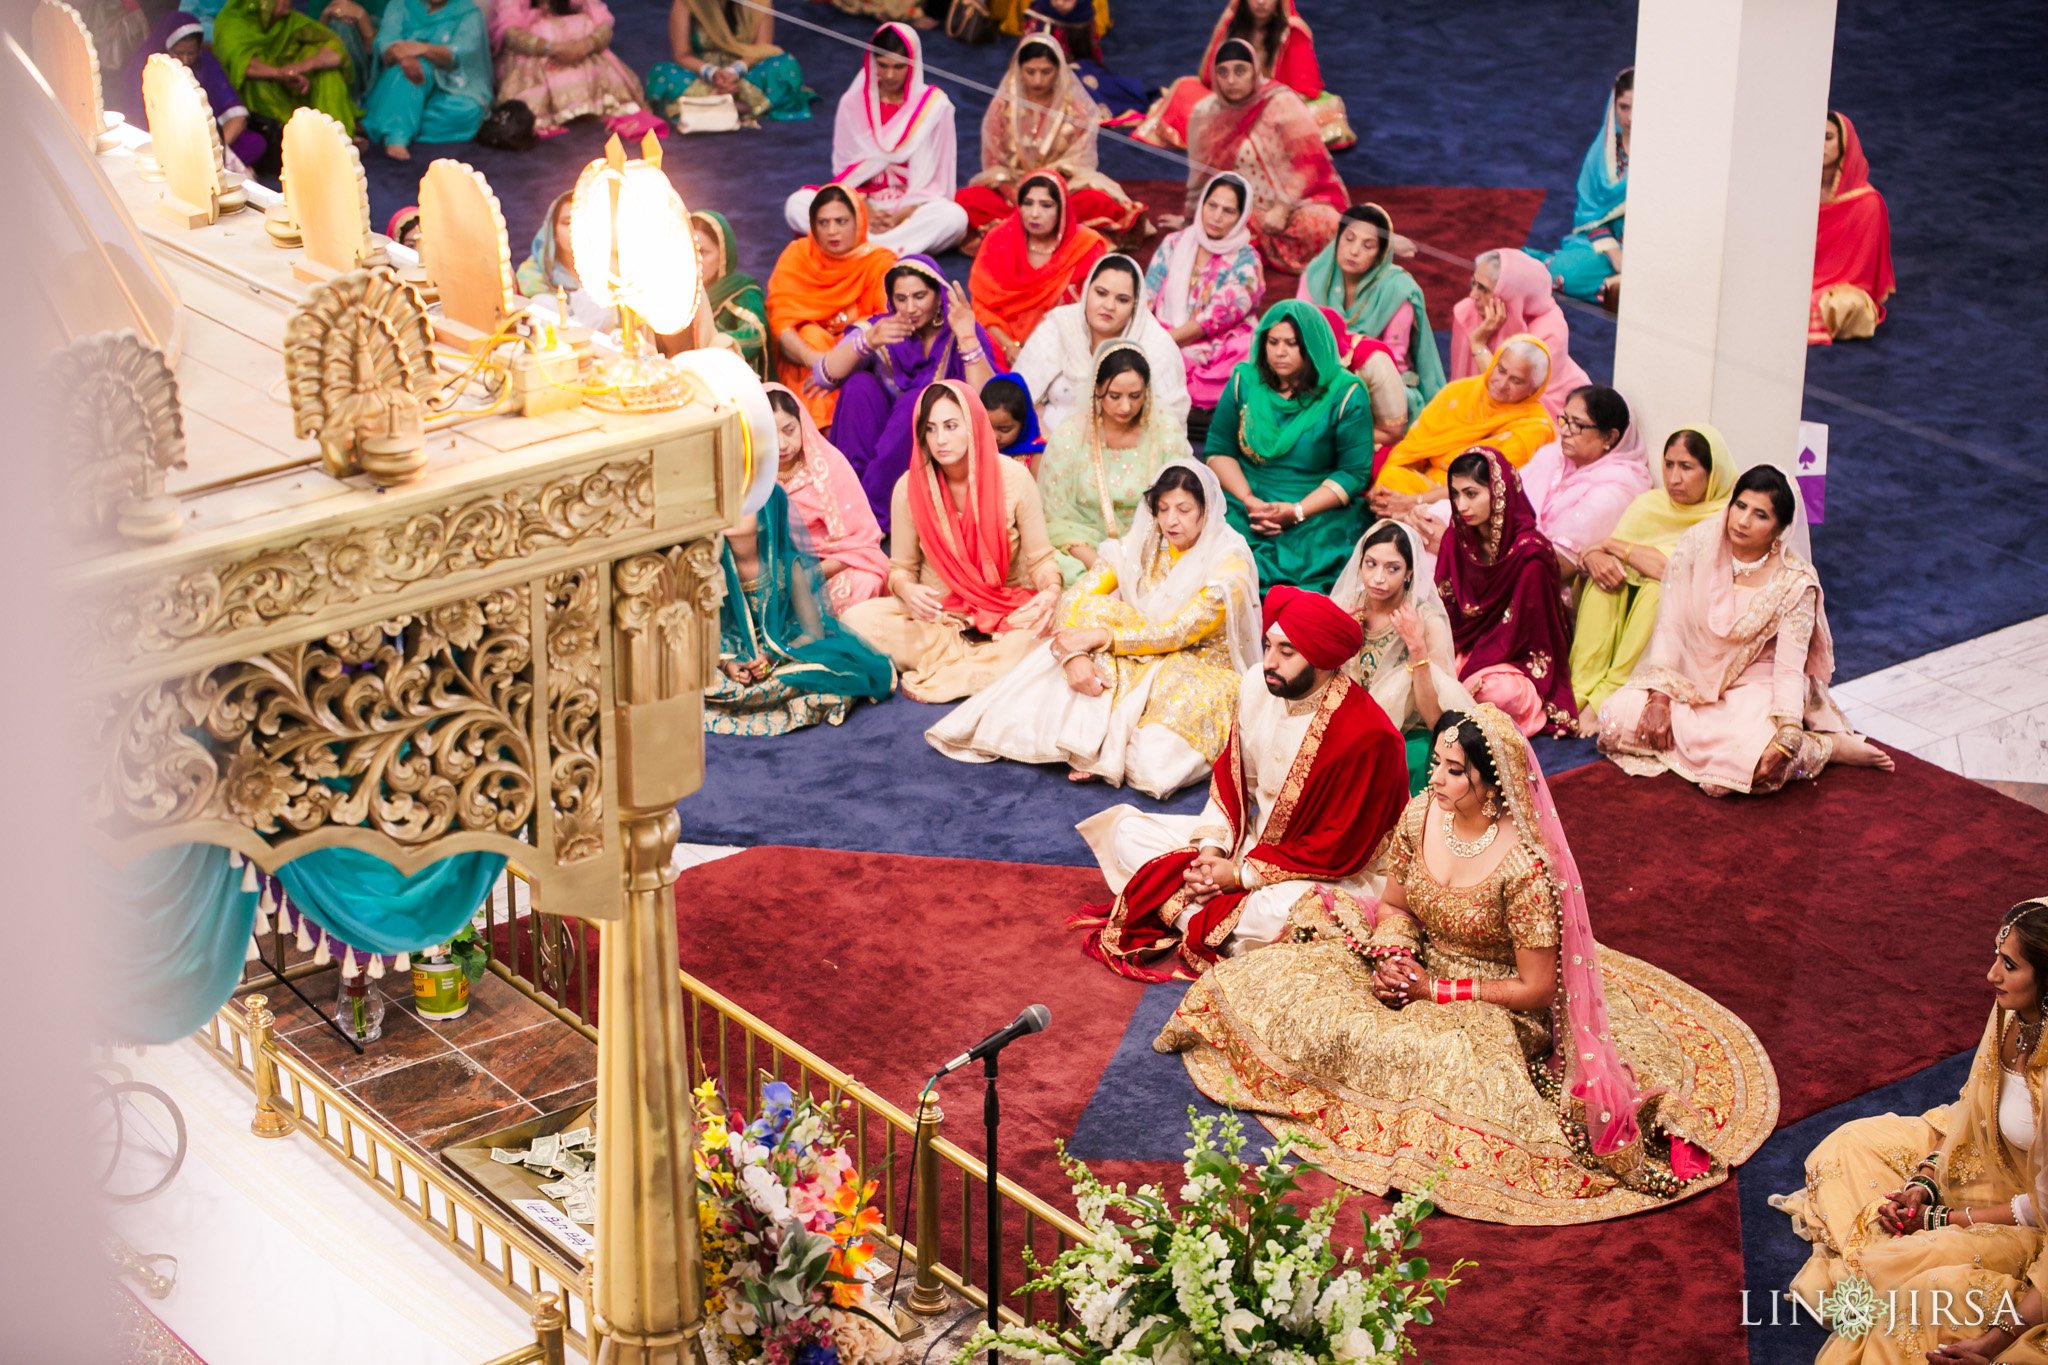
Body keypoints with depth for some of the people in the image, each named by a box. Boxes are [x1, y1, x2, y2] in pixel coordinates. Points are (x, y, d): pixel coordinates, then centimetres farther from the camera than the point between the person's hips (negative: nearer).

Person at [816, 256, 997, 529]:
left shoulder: (960, 333, -7)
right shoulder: (882, 328, -2)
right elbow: (823, 376, -16)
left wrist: (967, 338, -32)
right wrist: (867, 341, -32)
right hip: (883, 440, 2)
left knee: (917, 399, -29)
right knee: (860, 384, -21)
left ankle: (876, 512, -28)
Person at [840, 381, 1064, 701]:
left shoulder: (1013, 478, -11)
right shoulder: (910, 487, -8)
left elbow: (1040, 558, -5)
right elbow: (901, 567, 2)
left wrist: (1051, 590, -29)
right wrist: (906, 589, -24)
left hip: (1007, 610, -2)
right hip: (937, 612, 2)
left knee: (1044, 626, -36)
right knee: (858, 619, -26)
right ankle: (996, 660, -19)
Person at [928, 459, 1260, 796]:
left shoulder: (1229, 563, -15)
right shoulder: (1140, 543, -2)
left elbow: (1177, 634, -23)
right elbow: (1077, 600, -10)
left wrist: (1100, 638, -26)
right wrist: (1074, 654, -30)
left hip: (1203, 669, -4)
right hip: (1142, 660, 4)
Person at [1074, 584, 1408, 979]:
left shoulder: (1368, 736, -26)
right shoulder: (1257, 684, -7)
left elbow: (1340, 850, -22)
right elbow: (1232, 774, 7)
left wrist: (1241, 875, -19)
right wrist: (1212, 848, -10)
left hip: (1319, 872, -8)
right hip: (1250, 838, 8)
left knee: (1280, 913, -41)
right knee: (1128, 831, -2)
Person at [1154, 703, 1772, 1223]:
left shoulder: (1525, 868, -28)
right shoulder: (1419, 817, -9)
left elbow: (1537, 989, -20)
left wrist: (1438, 990, -18)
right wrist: (1392, 961, -14)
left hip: (1494, 1008, -6)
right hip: (1418, 970, 6)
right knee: (1280, 984, -9)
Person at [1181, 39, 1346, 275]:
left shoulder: (1282, 103, -10)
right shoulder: (1205, 114, 1)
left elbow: (1308, 162, -13)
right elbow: (1200, 174, 15)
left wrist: (1282, 209, -20)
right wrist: (1190, 219, 25)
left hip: (1298, 200, -3)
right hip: (1246, 209, 3)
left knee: (1314, 224, -36)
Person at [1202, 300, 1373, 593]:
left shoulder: (1345, 395, -2)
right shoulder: (1244, 381, 7)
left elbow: (1355, 472, -4)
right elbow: (1218, 450, 8)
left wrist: (1297, 512, -15)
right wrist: (1248, 500, -10)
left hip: (1320, 512, -2)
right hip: (1245, 505, 2)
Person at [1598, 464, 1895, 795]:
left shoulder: (1794, 582, -16)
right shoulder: (1698, 544, -10)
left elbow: (1789, 670, -18)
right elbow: (1670, 625, -8)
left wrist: (1785, 742, -30)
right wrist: (1660, 694, -18)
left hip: (1752, 684, -4)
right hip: (1690, 677, 4)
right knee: (1617, 718, -21)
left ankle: (1829, 747, -4)